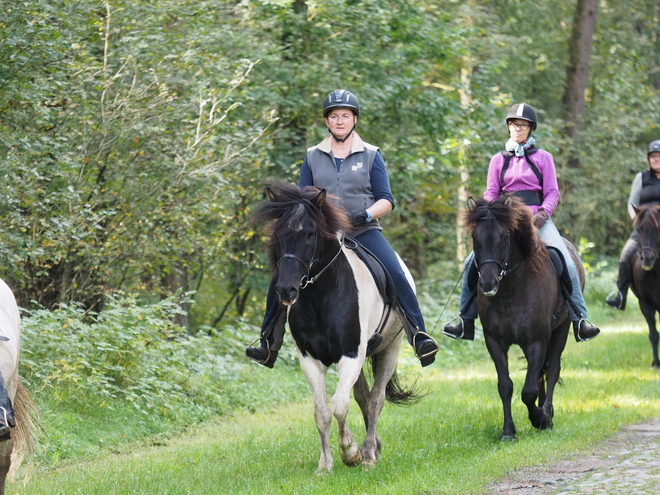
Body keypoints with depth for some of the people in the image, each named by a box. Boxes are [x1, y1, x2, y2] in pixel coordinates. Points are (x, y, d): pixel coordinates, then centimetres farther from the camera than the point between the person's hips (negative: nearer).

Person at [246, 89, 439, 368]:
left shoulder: (370, 156, 5)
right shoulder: (313, 156, 11)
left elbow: (386, 200, 1)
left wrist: (366, 214, -19)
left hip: (364, 232, -2)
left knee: (395, 276, -26)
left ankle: (419, 337, -22)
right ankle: (269, 345, -1)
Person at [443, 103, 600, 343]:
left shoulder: (542, 158, 7)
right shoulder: (498, 160, 13)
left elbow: (552, 192, 3)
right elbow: (490, 193, 11)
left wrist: (542, 214, -15)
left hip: (537, 219, -2)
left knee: (565, 261, -22)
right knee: (473, 262, -15)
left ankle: (579, 319, -17)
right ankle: (465, 319, -5)